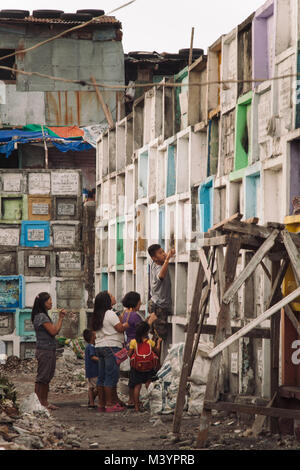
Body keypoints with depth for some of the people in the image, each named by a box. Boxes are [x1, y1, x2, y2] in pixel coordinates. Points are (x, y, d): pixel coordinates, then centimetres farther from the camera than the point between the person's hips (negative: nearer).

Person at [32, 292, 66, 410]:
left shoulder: (44, 316, 17)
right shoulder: (41, 316, -14)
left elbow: (54, 332, 15)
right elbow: (53, 331, -17)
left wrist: (61, 318, 10)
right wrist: (61, 318, -6)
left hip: (49, 351, 10)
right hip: (44, 351, -10)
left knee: (47, 378, 11)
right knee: (42, 378, -6)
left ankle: (44, 402, 15)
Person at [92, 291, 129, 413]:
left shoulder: (97, 316, 14)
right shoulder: (110, 314, -12)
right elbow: (120, 328, -13)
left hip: (99, 347, 9)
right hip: (111, 347, -9)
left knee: (102, 376, 11)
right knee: (111, 376, -6)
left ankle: (101, 404, 14)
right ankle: (109, 404, -6)